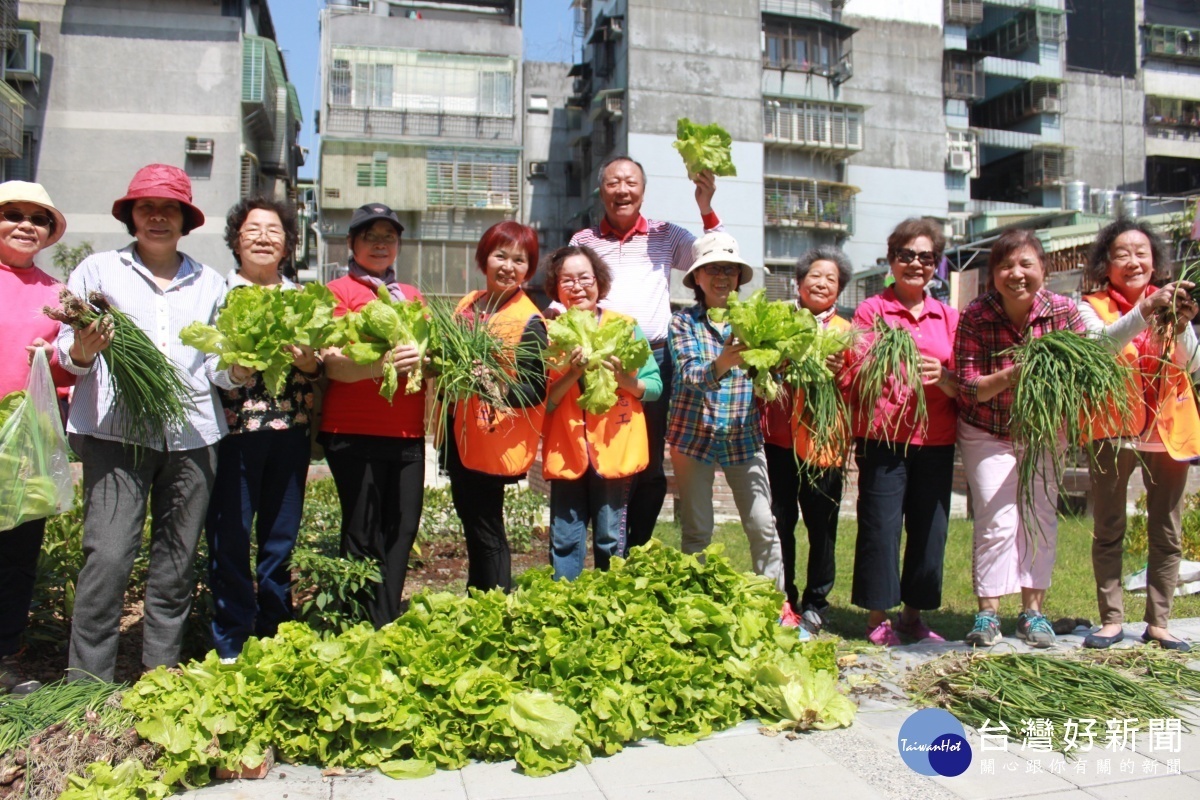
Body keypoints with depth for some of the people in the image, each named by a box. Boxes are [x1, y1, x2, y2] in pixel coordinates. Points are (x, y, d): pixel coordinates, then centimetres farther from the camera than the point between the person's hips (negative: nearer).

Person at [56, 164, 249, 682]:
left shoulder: (210, 284, 17)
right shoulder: (99, 270, 11)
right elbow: (66, 354, 7)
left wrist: (239, 370, -8)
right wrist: (84, 349, -16)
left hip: (192, 435, 3)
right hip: (115, 431, -2)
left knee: (177, 562, 6)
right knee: (109, 556, -10)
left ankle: (162, 676, 18)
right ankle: (87, 687, 2)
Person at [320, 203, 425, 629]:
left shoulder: (411, 296, 20)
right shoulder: (339, 291, 4)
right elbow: (332, 365, -9)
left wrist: (421, 357, -8)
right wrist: (380, 364, -28)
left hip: (407, 433, 5)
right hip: (354, 431, -4)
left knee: (402, 529, 4)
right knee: (363, 534, -2)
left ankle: (390, 625, 15)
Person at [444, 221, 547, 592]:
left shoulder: (529, 321, -12)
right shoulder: (469, 304, 10)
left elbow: (535, 392, -15)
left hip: (494, 441, -7)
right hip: (458, 433, 8)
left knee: (486, 532, 0)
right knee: (471, 522, 18)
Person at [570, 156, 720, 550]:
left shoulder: (666, 236, 11)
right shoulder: (583, 241, 13)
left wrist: (706, 209, -5)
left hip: (653, 361, 1)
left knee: (650, 465, 7)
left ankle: (636, 554, 23)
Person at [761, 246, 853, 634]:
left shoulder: (845, 332, 6)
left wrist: (839, 372, -17)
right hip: (780, 438, 1)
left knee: (822, 526, 6)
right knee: (780, 523, 6)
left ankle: (815, 604, 21)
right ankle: (783, 602, 21)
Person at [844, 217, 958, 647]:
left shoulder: (949, 318, 14)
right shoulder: (871, 310, 5)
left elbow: (964, 388, 11)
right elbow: (851, 378, -2)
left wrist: (943, 377, -11)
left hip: (936, 441, 4)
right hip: (883, 437, -3)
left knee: (930, 528, 6)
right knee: (881, 526, -2)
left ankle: (913, 613, 23)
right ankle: (878, 616, 12)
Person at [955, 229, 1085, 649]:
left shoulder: (1064, 311, -13)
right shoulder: (975, 316, -18)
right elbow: (969, 389, -19)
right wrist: (1011, 375, -37)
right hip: (987, 433, -2)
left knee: (1041, 517, 3)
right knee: (997, 519, -8)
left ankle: (1033, 610, 17)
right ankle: (988, 612, 4)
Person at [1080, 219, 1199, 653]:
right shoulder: (1093, 307, -1)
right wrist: (1145, 311, -35)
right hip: (1113, 430, -3)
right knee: (1108, 531, 3)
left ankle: (1158, 622, 18)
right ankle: (1111, 620, 12)